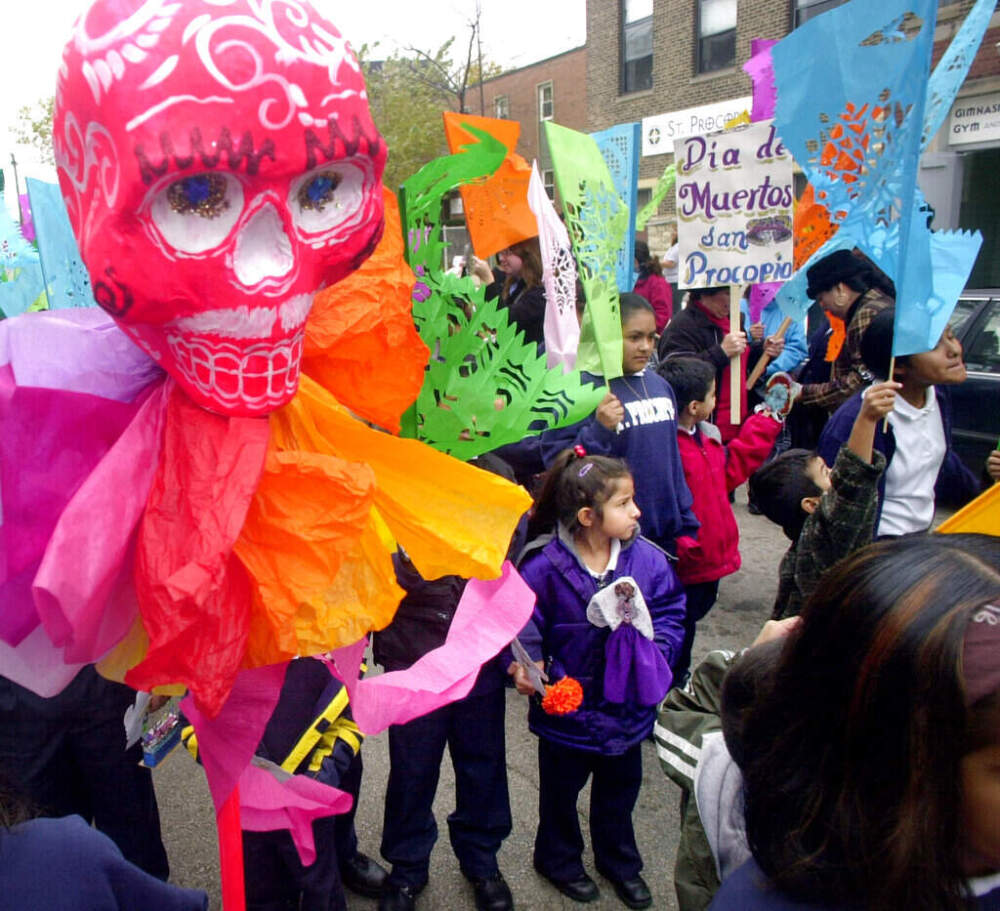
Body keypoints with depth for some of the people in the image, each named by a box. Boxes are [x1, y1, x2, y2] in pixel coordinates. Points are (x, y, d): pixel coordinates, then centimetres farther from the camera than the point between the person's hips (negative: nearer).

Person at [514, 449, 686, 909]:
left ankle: (619, 861, 51)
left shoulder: (646, 559, -12)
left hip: (628, 707, 4)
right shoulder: (545, 566, -23)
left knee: (620, 788, 25)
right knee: (561, 789, 21)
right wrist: (525, 664, -28)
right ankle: (558, 858, 48)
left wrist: (656, 650, -15)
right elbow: (522, 621, -14)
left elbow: (670, 611, -1)